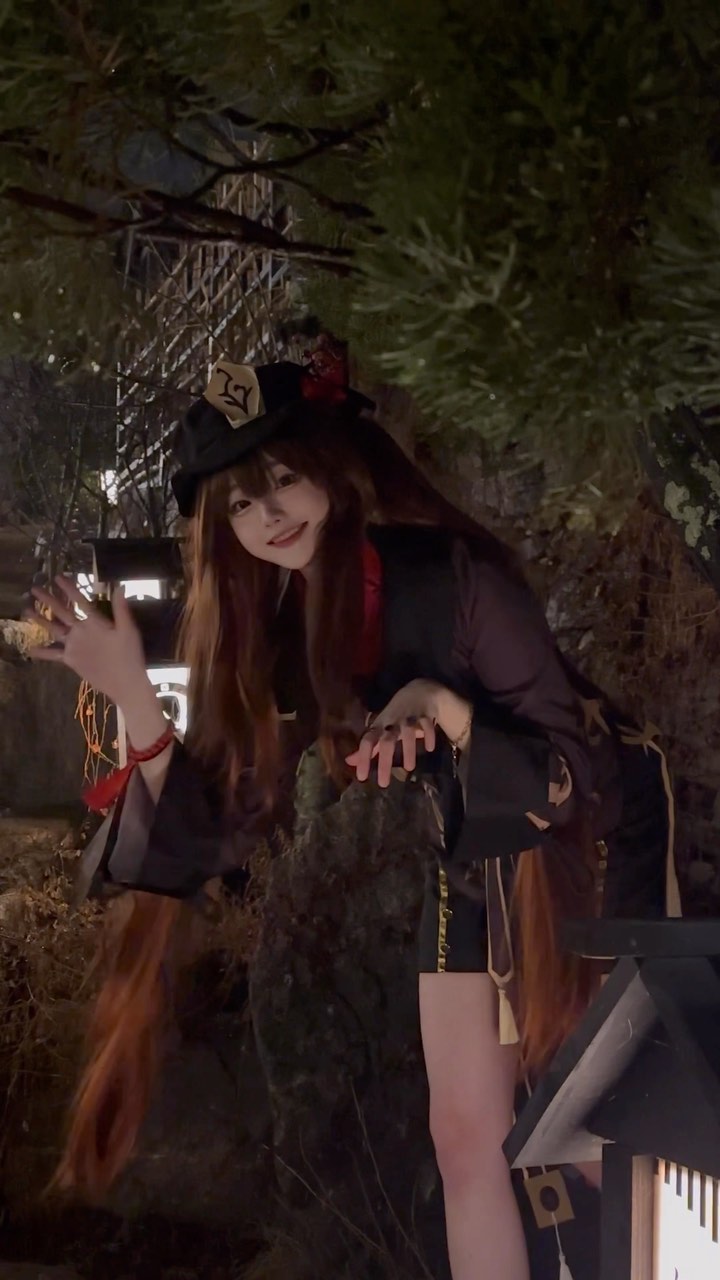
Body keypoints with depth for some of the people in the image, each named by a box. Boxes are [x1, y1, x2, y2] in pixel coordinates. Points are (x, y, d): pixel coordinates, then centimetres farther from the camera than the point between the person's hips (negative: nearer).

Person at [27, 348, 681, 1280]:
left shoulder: (454, 577, -28)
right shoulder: (275, 630, -9)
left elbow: (582, 775, -26)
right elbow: (219, 827, -13)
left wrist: (446, 709, -42)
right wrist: (132, 695, -25)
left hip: (595, 848, -6)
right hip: (472, 871, 6)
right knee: (466, 1136, 4)